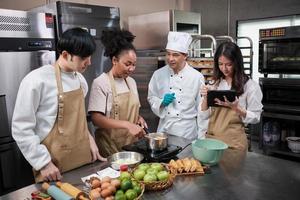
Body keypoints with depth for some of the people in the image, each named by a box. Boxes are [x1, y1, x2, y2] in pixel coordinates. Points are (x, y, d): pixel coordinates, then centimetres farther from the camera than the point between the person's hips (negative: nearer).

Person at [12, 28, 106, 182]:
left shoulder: (81, 80, 4)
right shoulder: (37, 80, -17)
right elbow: (21, 128, -14)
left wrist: (89, 140, 5)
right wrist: (43, 163, -14)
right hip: (55, 165, -6)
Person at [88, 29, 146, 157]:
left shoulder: (131, 82, 6)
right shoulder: (100, 83, -13)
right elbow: (96, 119, -19)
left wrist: (138, 118, -4)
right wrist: (127, 125, -27)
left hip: (132, 143, 6)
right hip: (110, 147, -5)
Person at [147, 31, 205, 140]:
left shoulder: (197, 77, -10)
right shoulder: (159, 74, -3)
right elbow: (151, 98, 9)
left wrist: (201, 138, -2)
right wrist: (162, 102, -13)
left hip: (187, 130, -2)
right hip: (164, 128, 2)